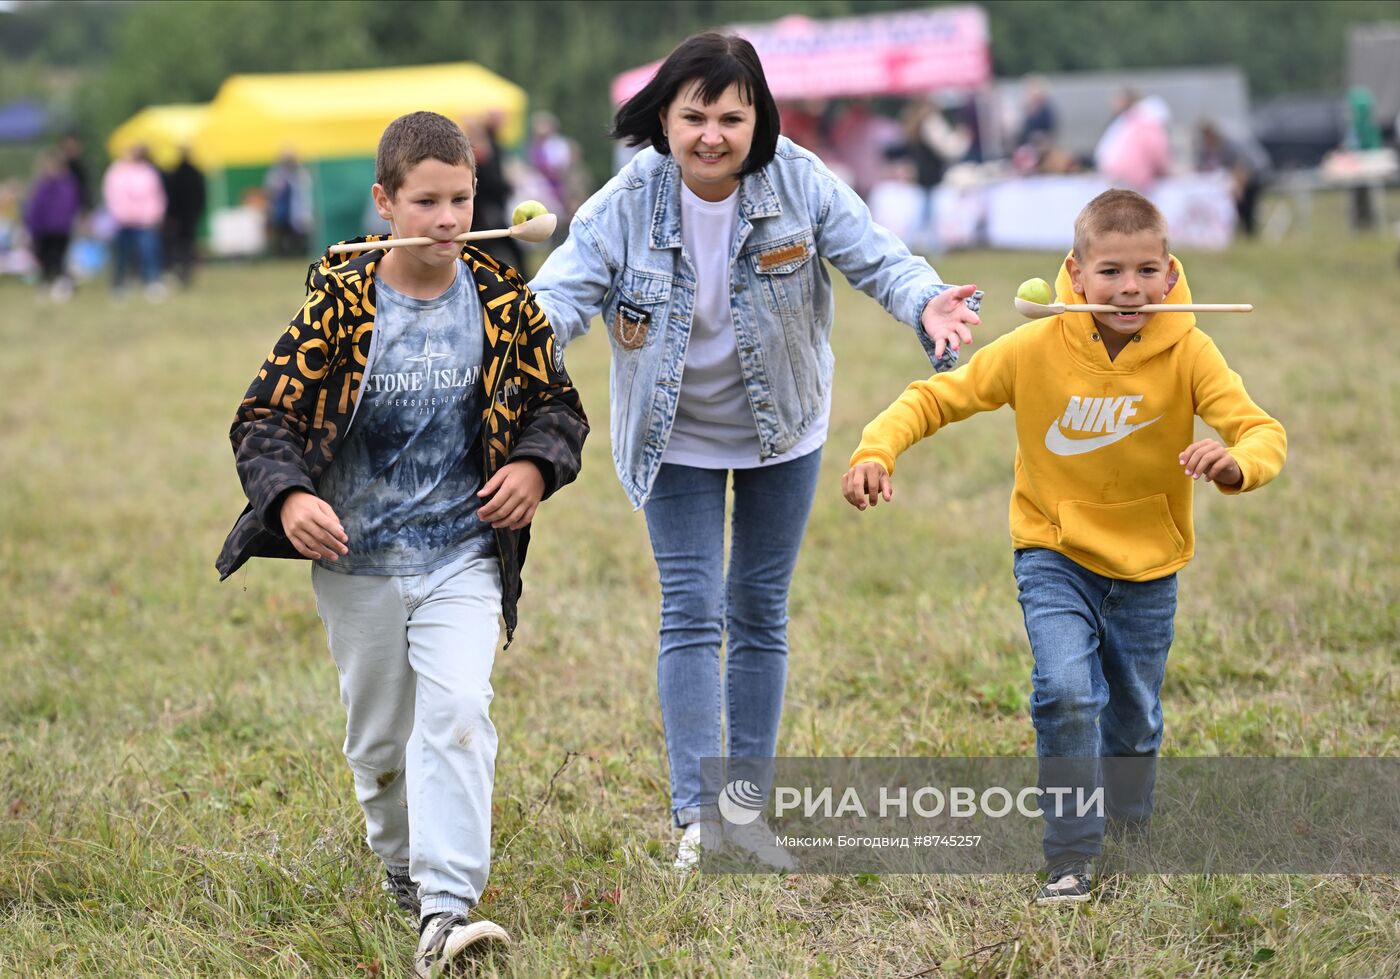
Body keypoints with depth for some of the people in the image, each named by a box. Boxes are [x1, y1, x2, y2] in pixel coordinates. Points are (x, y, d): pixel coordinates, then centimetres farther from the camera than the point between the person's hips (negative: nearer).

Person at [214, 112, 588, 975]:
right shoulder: (340, 303, -10)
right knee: (380, 736, 13)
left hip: (464, 556, 0)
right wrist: (289, 497, -26)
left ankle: (446, 908, -23)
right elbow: (267, 415, -8)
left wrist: (535, 466, -11)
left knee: (457, 713, -18)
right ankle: (404, 866, 39)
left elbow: (557, 404, 10)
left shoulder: (502, 302, -4)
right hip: (358, 557, 0)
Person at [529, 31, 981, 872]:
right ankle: (699, 815, -10)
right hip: (679, 439, -1)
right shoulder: (625, 206, -21)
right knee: (691, 612, -9)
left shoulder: (800, 185, -19)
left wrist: (927, 304, -41)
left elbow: (877, 258, -19)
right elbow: (564, 291, -27)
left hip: (783, 430, 2)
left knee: (759, 613, 10)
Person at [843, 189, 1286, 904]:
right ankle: (1070, 858, -10)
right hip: (1055, 555, -1)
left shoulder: (1187, 353, -17)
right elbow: (935, 397, -9)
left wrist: (1236, 463, -47)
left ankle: (1130, 838, 43)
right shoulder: (1035, 348, -17)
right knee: (1067, 694, -23)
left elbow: (1263, 431, -23)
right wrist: (877, 450, -26)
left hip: (1146, 568, 2)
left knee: (1134, 724, 15)